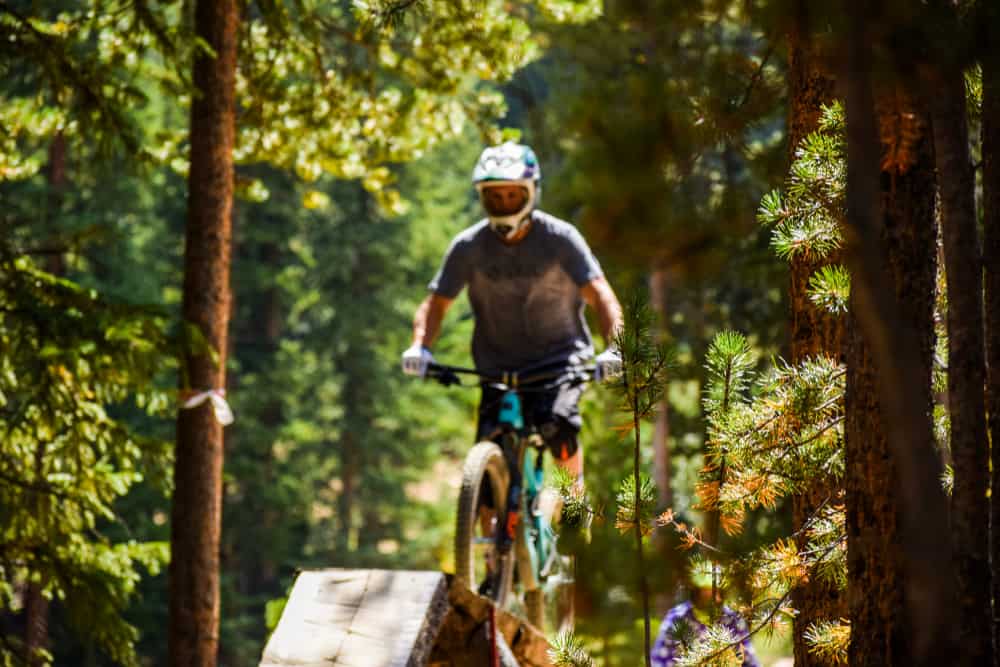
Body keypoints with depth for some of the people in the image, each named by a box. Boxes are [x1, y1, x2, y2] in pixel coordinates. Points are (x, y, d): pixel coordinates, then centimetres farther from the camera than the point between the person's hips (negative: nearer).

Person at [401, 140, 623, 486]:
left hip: (559, 357, -2)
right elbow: (436, 302, -3)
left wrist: (613, 348, -36)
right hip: (498, 364, 2)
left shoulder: (560, 238, -12)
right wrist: (420, 347, -24)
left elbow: (600, 295, -19)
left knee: (557, 426, -28)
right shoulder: (469, 246, -7)